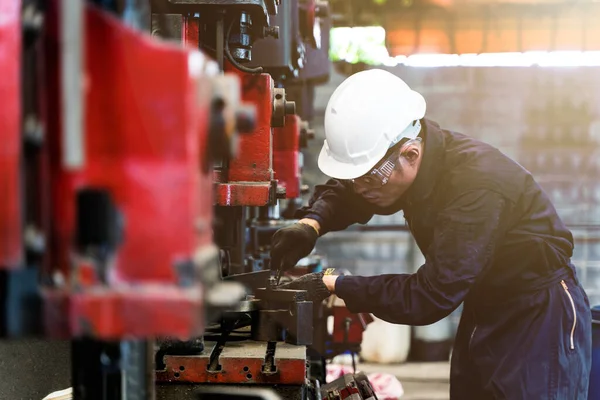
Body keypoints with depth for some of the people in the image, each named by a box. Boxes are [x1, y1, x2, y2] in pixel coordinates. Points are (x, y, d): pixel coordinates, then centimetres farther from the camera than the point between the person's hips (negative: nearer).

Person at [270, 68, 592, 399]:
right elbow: (342, 192, 11)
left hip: (543, 319, -8)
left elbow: (429, 299, -32)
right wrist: (311, 223, -11)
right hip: (484, 314, 8)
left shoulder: (477, 186, -33)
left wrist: (332, 285, -27)